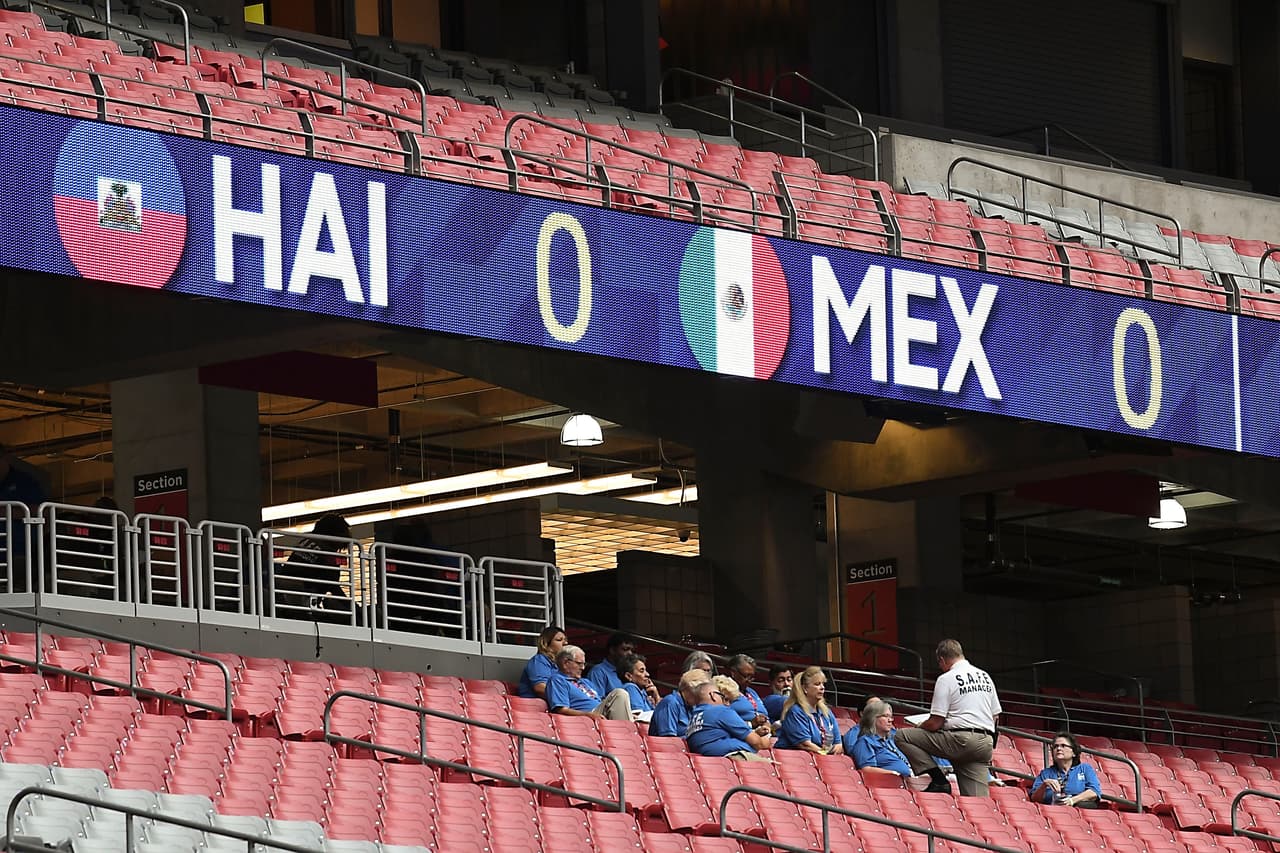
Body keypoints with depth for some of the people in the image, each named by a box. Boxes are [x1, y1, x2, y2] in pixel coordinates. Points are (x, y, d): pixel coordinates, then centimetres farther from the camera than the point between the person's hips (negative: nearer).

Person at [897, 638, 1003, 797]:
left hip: (960, 741, -7)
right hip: (986, 744, 7)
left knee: (902, 737, -1)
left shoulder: (946, 679, -3)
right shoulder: (985, 676, 17)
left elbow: (935, 723, -6)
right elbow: (996, 716, 20)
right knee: (977, 802, 5)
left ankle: (939, 781, -5)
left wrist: (919, 727, 15)